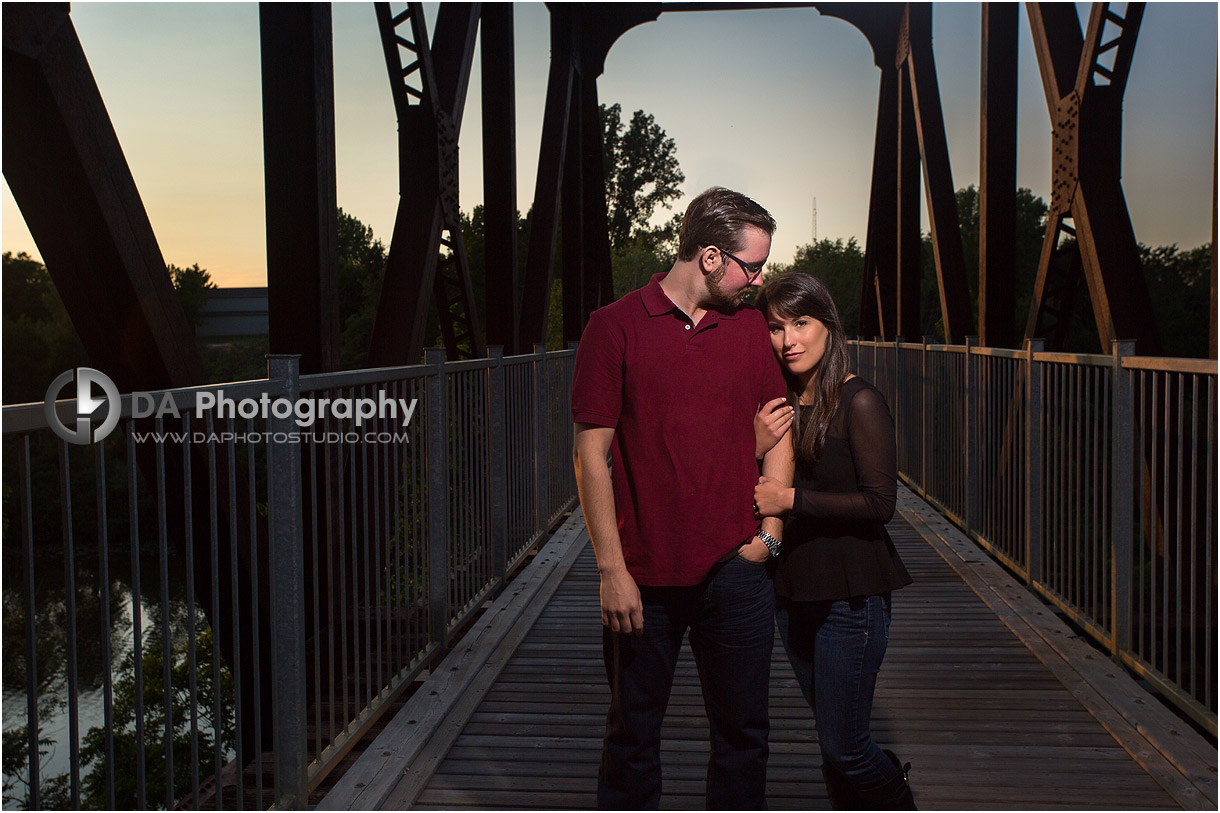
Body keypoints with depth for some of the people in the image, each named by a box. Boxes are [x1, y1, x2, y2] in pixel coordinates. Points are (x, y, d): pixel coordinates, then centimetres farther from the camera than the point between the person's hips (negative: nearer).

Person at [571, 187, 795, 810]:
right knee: (634, 733, 10)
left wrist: (769, 531, 3)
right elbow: (591, 453, -6)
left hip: (735, 570, 3)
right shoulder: (615, 327, -4)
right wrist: (612, 569, -9)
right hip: (644, 575, -3)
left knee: (742, 732, 11)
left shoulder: (751, 328, 8)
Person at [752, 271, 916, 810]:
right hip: (791, 590, 6)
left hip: (851, 594, -6)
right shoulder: (775, 406, 7)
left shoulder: (859, 403, -12)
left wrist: (792, 498, -17)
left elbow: (879, 502, -17)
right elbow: (754, 494, 9)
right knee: (832, 742, 16)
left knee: (844, 748, -2)